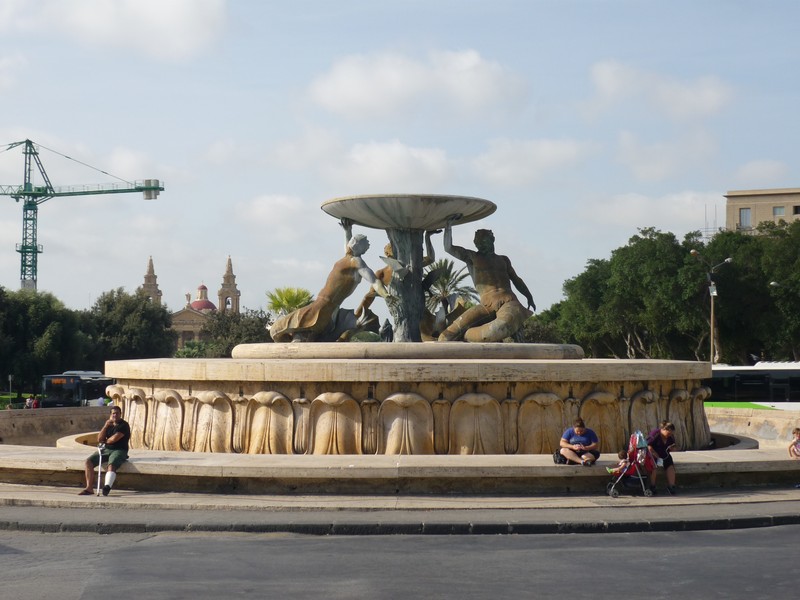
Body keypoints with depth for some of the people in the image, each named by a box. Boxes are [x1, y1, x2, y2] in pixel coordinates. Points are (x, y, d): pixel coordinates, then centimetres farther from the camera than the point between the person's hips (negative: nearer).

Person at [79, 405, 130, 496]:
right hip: (106, 450, 7)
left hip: (119, 450, -7)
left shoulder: (124, 425, -3)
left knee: (111, 465, -36)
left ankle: (107, 486, -60)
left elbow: (114, 438, -14)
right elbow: (99, 439, 7)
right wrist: (105, 426, -5)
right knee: (89, 462, -13)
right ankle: (89, 488, -19)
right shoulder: (109, 425, 18)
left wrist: (105, 441, 6)